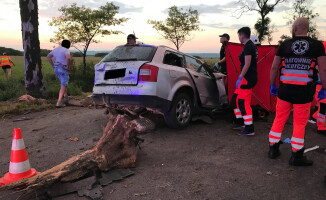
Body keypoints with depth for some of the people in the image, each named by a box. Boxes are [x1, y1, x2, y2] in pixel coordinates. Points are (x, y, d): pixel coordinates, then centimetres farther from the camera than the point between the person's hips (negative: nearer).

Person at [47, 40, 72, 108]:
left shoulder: (55, 49, 14)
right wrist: (68, 67, -17)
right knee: (63, 86, -3)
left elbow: (48, 56, 24)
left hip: (56, 69, 7)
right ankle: (59, 102, -11)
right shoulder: (66, 50, -9)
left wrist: (53, 65, 19)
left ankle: (65, 97, 24)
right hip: (63, 69, -7)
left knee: (64, 83, 26)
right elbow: (68, 58, -29)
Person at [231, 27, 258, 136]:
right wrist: (241, 76, 26)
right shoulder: (251, 45, 17)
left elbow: (247, 64, -22)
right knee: (236, 98, 17)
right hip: (248, 78, 11)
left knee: (244, 102, -9)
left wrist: (240, 78, -20)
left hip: (247, 78, -11)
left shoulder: (248, 46, -14)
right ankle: (240, 122, 27)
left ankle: (249, 129, -5)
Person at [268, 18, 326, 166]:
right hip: (304, 92, -1)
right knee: (300, 123, 7)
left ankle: (273, 149, 22)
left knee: (279, 119, 13)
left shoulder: (284, 45, 2)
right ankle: (296, 156, 14)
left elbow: (274, 67, 3)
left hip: (284, 90, 2)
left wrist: (273, 85, 14)